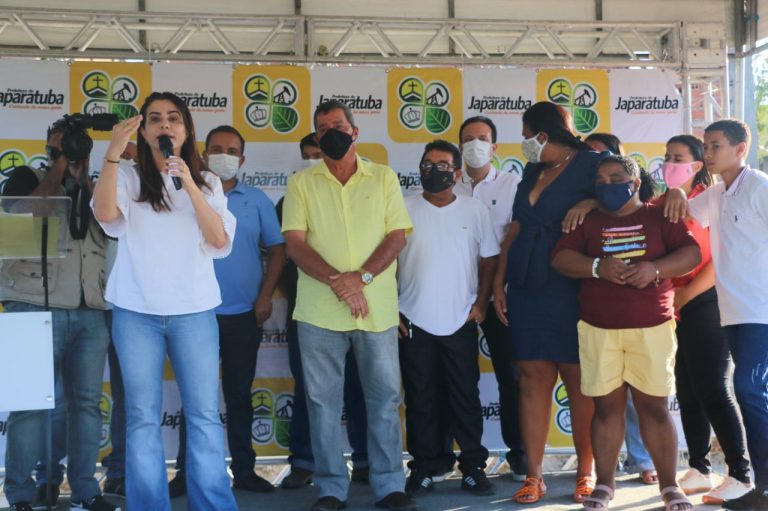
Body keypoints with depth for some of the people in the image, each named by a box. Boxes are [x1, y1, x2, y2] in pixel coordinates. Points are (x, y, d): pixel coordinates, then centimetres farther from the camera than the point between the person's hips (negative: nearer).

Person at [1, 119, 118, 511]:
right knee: (33, 404, -4)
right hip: (35, 310, -4)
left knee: (85, 403, 4)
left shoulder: (93, 191, 19)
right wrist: (57, 172, -5)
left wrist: (83, 181, -1)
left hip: (90, 314, 4)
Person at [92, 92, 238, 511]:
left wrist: (188, 183, -13)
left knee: (205, 414, 0)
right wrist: (113, 153, -25)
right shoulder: (129, 178, 5)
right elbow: (105, 214, -15)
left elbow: (220, 240, -4)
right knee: (143, 416, 2)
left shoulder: (207, 182, 10)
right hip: (136, 312, -1)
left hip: (194, 311, 1)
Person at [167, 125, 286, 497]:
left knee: (239, 395, 11)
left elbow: (276, 249, 5)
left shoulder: (257, 200, 5)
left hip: (245, 315, 2)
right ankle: (187, 472, 13)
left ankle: (244, 470, 20)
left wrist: (265, 297, -3)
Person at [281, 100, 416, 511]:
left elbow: (397, 236, 1)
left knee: (385, 397, 4)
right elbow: (294, 244, -3)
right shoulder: (301, 183, 6)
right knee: (323, 401, 4)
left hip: (377, 307, 1)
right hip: (319, 311, 0)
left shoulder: (383, 178, 8)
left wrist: (362, 277, -14)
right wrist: (337, 281, -16)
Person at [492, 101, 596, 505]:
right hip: (527, 289, 6)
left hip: (572, 290, -5)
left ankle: (586, 473, 13)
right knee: (533, 377, 3)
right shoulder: (532, 171, 17)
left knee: (578, 379, 1)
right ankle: (533, 475, 7)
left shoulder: (591, 163, -2)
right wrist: (499, 282, 13)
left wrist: (588, 203, -22)